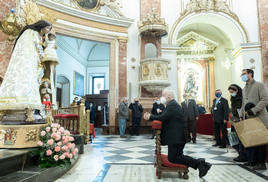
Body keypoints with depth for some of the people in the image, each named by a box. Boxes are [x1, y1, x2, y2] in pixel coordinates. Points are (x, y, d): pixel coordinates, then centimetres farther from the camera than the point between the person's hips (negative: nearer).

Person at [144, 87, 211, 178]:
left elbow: (162, 118, -23)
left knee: (172, 159, -6)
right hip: (177, 136, 11)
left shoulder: (172, 105, -17)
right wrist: (150, 117, 4)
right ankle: (200, 163, 13)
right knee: (177, 156, 16)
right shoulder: (172, 104, 17)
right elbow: (164, 118, 14)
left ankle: (198, 163, -6)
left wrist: (150, 117, -10)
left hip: (176, 137, -11)